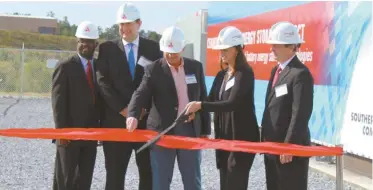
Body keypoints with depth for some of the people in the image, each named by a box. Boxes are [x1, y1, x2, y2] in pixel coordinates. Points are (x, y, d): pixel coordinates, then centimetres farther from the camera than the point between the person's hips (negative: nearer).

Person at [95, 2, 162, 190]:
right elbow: (103, 82, -3)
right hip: (116, 120, 0)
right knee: (115, 173, 3)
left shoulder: (153, 48, 6)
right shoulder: (107, 48, 5)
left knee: (148, 171, 6)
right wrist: (122, 109, -11)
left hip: (147, 118, 1)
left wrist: (146, 107, -8)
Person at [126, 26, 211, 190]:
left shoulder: (195, 67, 7)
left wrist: (205, 130, 8)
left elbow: (203, 99, 11)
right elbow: (141, 94, -15)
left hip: (190, 130, 3)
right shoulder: (154, 69, -2)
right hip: (163, 131, -2)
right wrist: (133, 115, -35)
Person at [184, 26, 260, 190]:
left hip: (242, 138, -8)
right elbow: (212, 100, 9)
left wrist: (200, 105, -31)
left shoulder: (245, 73, -13)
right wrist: (195, 110, -12)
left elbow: (232, 103, -24)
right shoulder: (221, 75, 12)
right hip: (224, 138, 8)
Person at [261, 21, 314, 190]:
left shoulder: (300, 74, -15)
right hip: (272, 145, 9)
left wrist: (289, 146, -22)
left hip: (291, 147, -9)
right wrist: (265, 139, 15)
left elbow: (301, 114, -20)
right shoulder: (276, 70, 14)